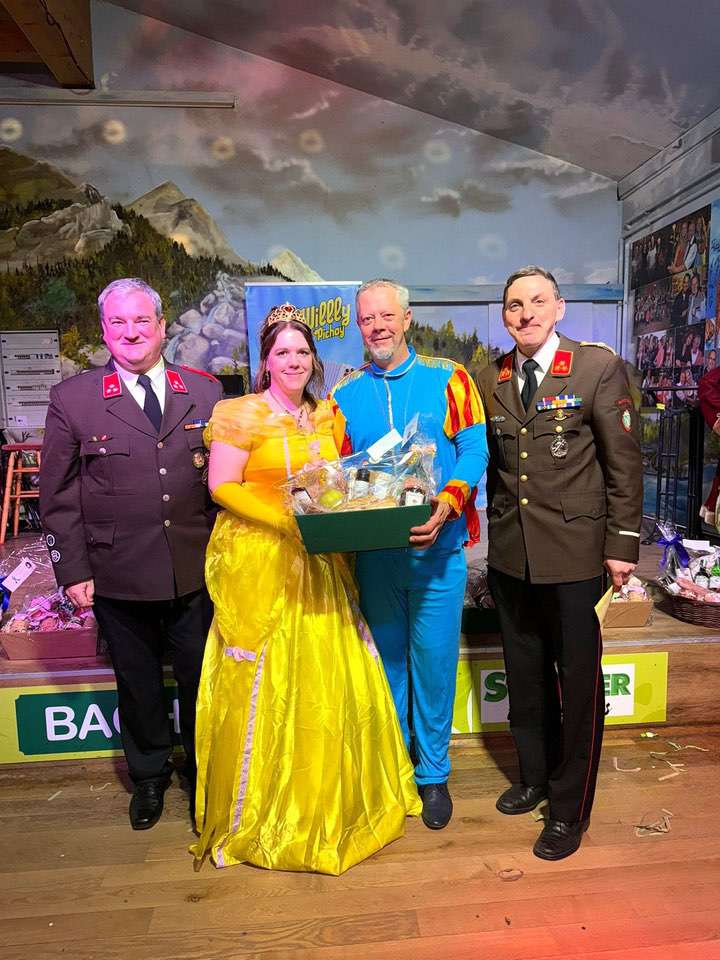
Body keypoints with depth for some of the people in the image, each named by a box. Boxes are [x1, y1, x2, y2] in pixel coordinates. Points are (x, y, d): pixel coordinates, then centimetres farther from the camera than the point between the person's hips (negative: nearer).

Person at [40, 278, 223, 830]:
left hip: (197, 572, 1)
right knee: (138, 685, 18)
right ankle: (149, 777, 42)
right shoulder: (72, 399, -2)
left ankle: (204, 774, 40)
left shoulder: (205, 391, 2)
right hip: (119, 578, 0)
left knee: (201, 680, 16)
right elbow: (57, 495, 0)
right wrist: (73, 570, -3)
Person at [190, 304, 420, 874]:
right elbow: (223, 487, -9)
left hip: (321, 565, 5)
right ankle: (259, 809, 24)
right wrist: (287, 520, -19)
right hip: (259, 564, -5)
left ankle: (335, 800, 30)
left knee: (333, 680, 9)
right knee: (264, 686, 3)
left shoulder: (327, 416, 11)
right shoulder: (239, 415, -4)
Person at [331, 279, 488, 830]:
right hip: (372, 552, 2)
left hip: (435, 548, -2)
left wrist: (447, 504, -23)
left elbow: (475, 449, -7)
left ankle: (433, 773, 26)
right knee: (386, 660, 14)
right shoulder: (346, 393, 7)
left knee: (434, 661, 6)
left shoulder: (447, 378, 0)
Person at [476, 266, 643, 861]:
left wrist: (623, 543, -7)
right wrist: (493, 526, 10)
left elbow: (625, 461, -6)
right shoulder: (492, 381, 7)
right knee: (525, 677, 18)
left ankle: (570, 809, 27)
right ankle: (534, 778, 40)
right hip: (510, 556, 5)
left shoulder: (599, 368, -6)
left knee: (578, 682, 8)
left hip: (573, 555, -4)